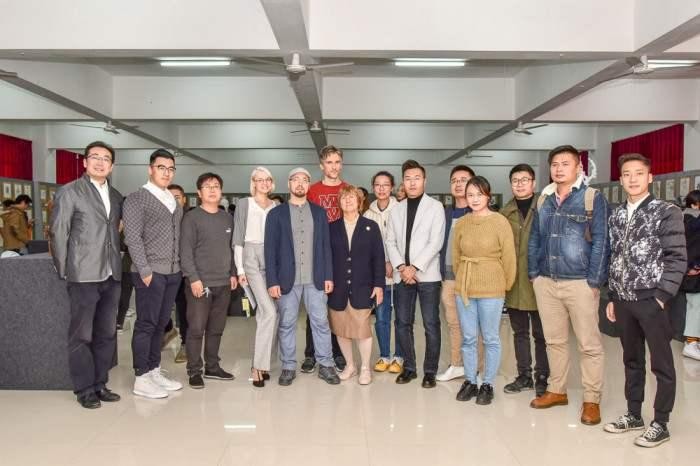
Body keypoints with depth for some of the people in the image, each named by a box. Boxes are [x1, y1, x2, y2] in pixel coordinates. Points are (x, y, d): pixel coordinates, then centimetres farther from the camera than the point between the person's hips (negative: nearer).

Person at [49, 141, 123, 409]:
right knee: (82, 335, 3)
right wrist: (64, 272, -6)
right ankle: (84, 389, 14)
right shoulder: (69, 192, -2)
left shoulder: (116, 196, 13)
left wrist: (116, 264, 8)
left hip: (111, 275, 5)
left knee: (107, 334, 11)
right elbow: (58, 234, -4)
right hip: (84, 275, -5)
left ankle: (100, 384, 23)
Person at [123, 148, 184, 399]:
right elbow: (132, 238, -11)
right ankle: (141, 379, 8)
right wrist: (145, 271, -15)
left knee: (160, 324, 12)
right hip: (150, 272, -6)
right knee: (146, 324, -1)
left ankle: (154, 371, 22)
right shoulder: (136, 199, -4)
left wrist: (181, 267, 9)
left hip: (173, 272, 7)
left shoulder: (174, 201, 16)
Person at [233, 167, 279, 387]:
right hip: (252, 256, -4)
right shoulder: (244, 204, 2)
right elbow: (238, 238, 0)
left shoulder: (276, 206, 13)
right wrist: (240, 269, -6)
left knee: (264, 312, 5)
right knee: (270, 311, -16)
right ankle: (258, 365, -7)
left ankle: (261, 363, 16)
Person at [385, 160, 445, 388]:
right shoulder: (396, 210, 13)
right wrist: (401, 267, -7)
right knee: (403, 323, 7)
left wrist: (415, 267, -14)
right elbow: (390, 242, 8)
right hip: (402, 275, 4)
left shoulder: (435, 207, 0)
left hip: (427, 274, -4)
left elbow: (436, 242, -9)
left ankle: (430, 371, 13)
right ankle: (409, 367, 22)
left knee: (431, 325, 1)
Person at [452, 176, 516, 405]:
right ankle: (470, 381, 26)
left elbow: (509, 257, -3)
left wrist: (506, 285, 2)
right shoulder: (461, 223, 4)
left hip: (491, 289, -3)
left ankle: (487, 384, 21)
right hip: (463, 288, 4)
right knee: (468, 338, 11)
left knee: (491, 339, 7)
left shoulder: (499, 221, -7)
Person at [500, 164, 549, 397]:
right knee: (519, 332, 14)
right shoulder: (504, 213, 8)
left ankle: (542, 377, 20)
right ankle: (524, 375, 26)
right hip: (513, 282, 4)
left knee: (541, 333, 7)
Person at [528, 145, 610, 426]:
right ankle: (557, 390, 28)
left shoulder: (593, 198, -3)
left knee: (589, 344, 3)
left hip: (579, 282, -5)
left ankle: (591, 400, 15)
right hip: (546, 282, 5)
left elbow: (600, 242, -8)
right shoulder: (544, 200, 11)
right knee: (554, 340, 14)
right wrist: (533, 273, 6)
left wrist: (594, 281, -12)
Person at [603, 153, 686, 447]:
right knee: (632, 360, 15)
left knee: (662, 364, 5)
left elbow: (678, 258, -9)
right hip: (623, 301, 5)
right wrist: (612, 297, 11)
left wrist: (661, 296, -14)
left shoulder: (666, 212, -6)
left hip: (652, 300, -5)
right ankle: (633, 415, 28)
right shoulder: (616, 216, 10)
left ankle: (660, 424, 17)